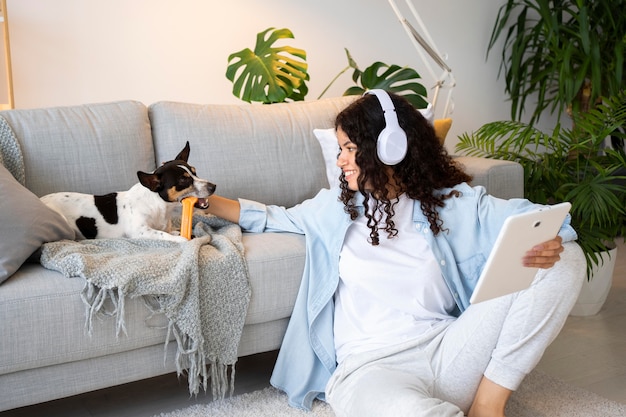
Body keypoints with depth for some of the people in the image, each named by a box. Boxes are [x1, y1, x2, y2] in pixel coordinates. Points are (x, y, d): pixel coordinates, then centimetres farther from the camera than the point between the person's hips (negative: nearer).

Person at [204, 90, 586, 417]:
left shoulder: (454, 202, 11)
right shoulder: (336, 207, 17)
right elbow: (269, 218, 31)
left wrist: (550, 246, -17)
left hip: (448, 350, 3)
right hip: (370, 366, -3)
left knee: (566, 261, -13)